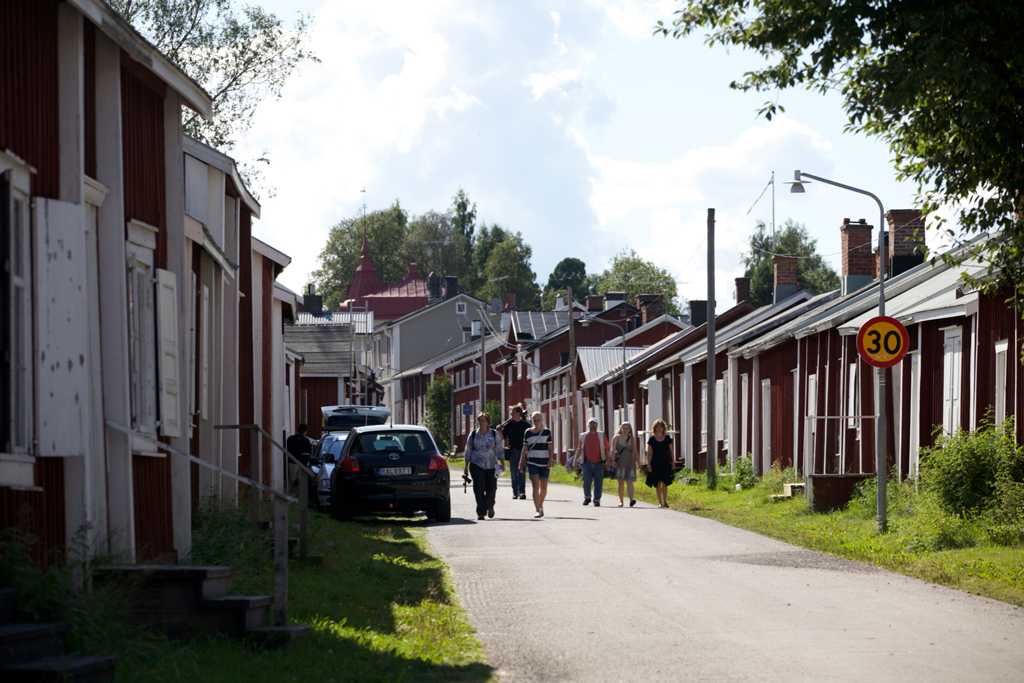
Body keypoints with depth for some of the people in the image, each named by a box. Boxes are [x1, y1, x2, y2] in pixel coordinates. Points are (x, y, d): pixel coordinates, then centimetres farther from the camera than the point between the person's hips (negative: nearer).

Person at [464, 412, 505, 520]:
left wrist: (502, 463, 0)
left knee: (491, 488, 3)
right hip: (477, 465, 0)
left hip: (491, 465, 0)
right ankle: (481, 512, -6)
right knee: (478, 489, -8)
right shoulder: (473, 435, 6)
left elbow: (499, 450, 7)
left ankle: (490, 507, 32)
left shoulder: (494, 434, 6)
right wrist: (466, 467, 6)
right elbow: (468, 451, 9)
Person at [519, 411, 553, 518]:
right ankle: (538, 510, -18)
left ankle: (540, 506, 31)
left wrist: (550, 460, -9)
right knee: (535, 485, -13)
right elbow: (525, 448, 10)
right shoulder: (528, 432, 7)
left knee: (543, 487, 9)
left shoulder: (547, 432, 4)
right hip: (532, 462, -1)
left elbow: (551, 447, 2)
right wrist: (521, 463, 7)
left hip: (544, 462, 1)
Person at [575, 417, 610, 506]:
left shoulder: (601, 435, 8)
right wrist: (575, 461, 8)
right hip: (587, 463, 0)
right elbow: (579, 449, 14)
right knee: (586, 481, -9)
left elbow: (607, 448, 7)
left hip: (599, 463, 0)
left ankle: (597, 500, 6)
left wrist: (608, 461, 0)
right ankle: (587, 497, 12)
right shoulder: (583, 436, 10)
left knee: (598, 483, -1)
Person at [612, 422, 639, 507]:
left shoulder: (632, 439, 8)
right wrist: (613, 460, -14)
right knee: (621, 483, 5)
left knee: (629, 482, -12)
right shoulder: (616, 438, 5)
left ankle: (631, 500, -25)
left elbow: (635, 452, 13)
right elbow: (613, 450, -1)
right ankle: (621, 501, 15)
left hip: (630, 462, 0)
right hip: (619, 463, 0)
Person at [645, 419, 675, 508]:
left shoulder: (667, 438, 5)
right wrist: (649, 464, -3)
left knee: (664, 482, -13)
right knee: (658, 484, 4)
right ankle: (660, 502, 12)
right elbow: (649, 453, 3)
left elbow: (671, 451, 11)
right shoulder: (651, 439, 2)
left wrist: (673, 461, 7)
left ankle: (665, 501, -15)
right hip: (655, 463, 1)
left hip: (665, 463, -1)